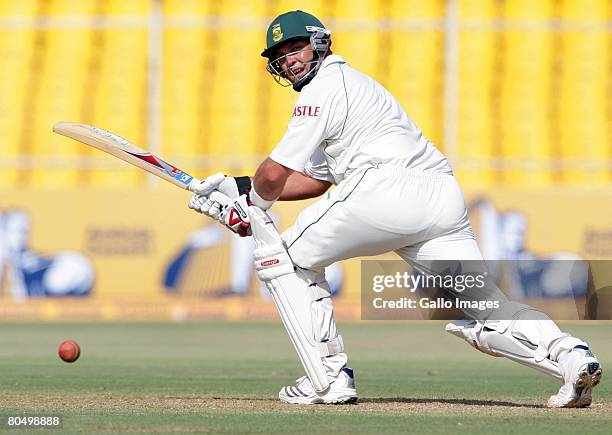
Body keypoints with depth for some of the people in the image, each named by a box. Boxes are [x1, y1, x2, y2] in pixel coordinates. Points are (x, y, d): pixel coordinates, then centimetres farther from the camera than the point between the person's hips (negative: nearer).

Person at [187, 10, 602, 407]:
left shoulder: (323, 86, 7)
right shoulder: (355, 82, 36)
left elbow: (274, 175, 2)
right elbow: (315, 180, 37)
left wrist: (253, 208, 23)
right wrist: (236, 186, 35)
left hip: (385, 188, -8)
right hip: (446, 197, 9)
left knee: (283, 256, 11)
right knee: (480, 314, 2)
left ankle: (330, 377, 2)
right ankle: (568, 353, -23)